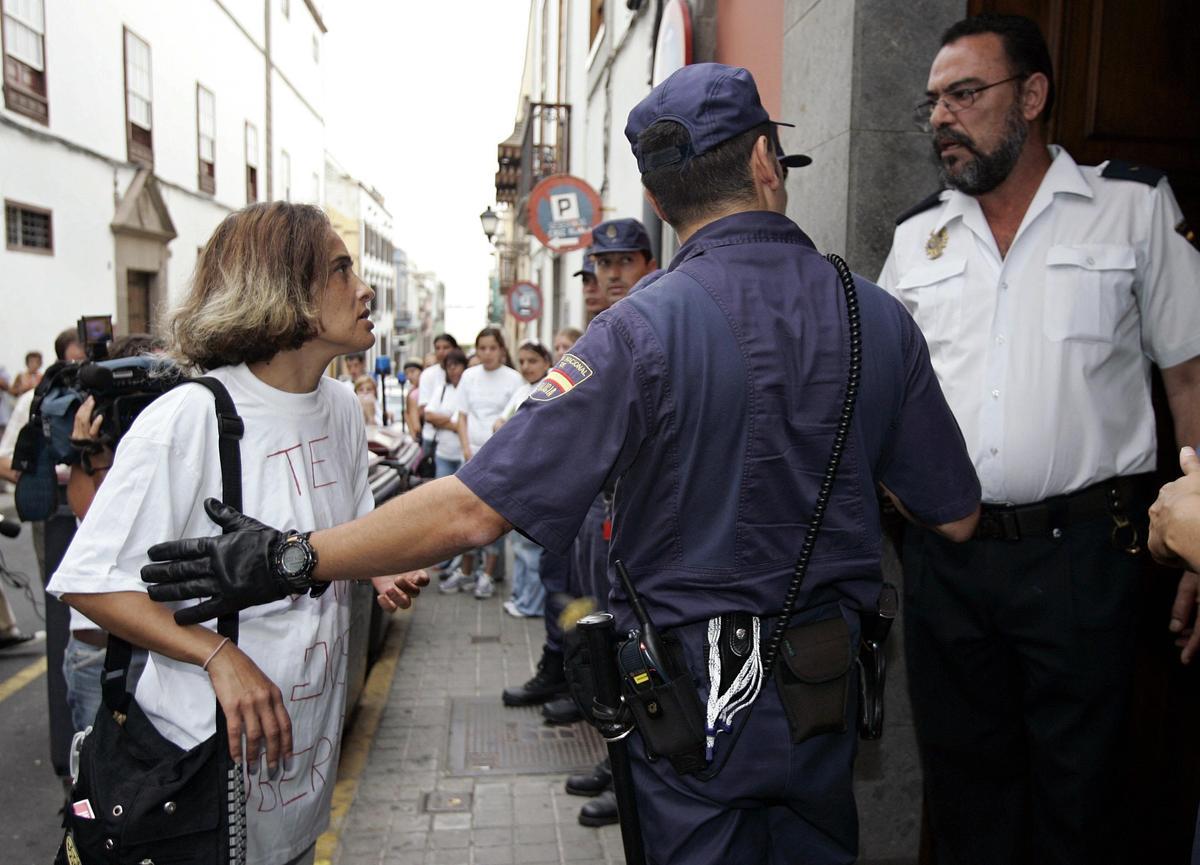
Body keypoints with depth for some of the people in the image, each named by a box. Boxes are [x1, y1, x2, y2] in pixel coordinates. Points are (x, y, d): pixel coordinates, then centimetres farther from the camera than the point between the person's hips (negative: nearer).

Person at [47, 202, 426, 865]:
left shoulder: (342, 408, 1)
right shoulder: (186, 420, -21)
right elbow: (90, 583, -19)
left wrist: (382, 573, -4)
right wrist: (219, 655, -28)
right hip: (211, 744, -6)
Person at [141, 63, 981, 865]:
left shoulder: (643, 331, -20)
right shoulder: (880, 317, -8)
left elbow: (477, 507, -24)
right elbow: (957, 517, 1)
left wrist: (290, 559, -14)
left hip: (691, 691, -3)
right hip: (828, 687, 4)